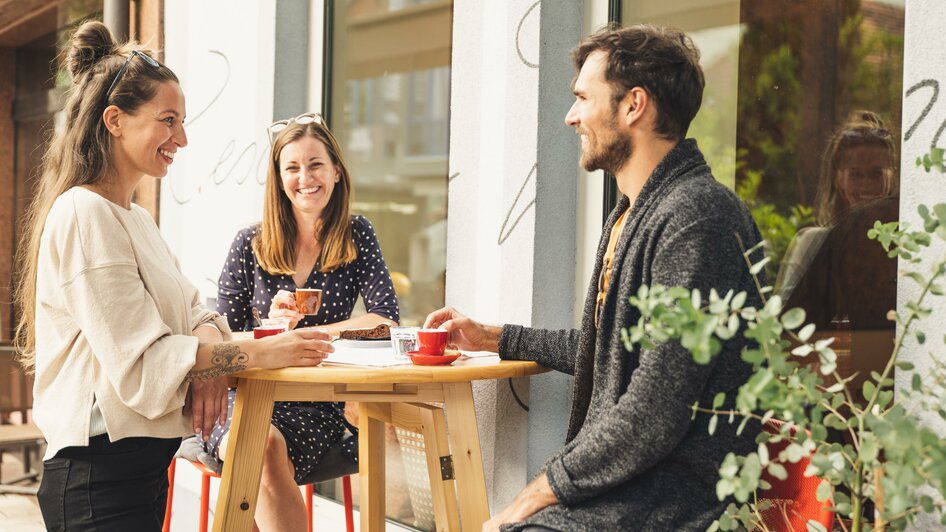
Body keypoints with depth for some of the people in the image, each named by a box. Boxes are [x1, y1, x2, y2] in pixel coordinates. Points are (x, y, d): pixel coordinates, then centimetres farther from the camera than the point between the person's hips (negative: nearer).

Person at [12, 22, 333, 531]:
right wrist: (260, 352, -21)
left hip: (141, 465, 10)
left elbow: (193, 312, 11)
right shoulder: (84, 214, -15)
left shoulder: (134, 217, 17)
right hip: (99, 480, -9)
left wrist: (208, 358, -12)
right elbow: (139, 359, -21)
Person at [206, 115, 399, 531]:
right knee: (262, 446, -33)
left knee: (269, 451, -31)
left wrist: (297, 333, -10)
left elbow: (386, 320, -5)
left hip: (317, 406, 0)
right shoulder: (250, 246, 3)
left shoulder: (357, 237, 5)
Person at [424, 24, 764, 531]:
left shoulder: (694, 217, -19)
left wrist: (543, 490, -15)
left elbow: (655, 415, -23)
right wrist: (493, 338, 30)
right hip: (623, 479, 9)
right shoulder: (633, 213, 16)